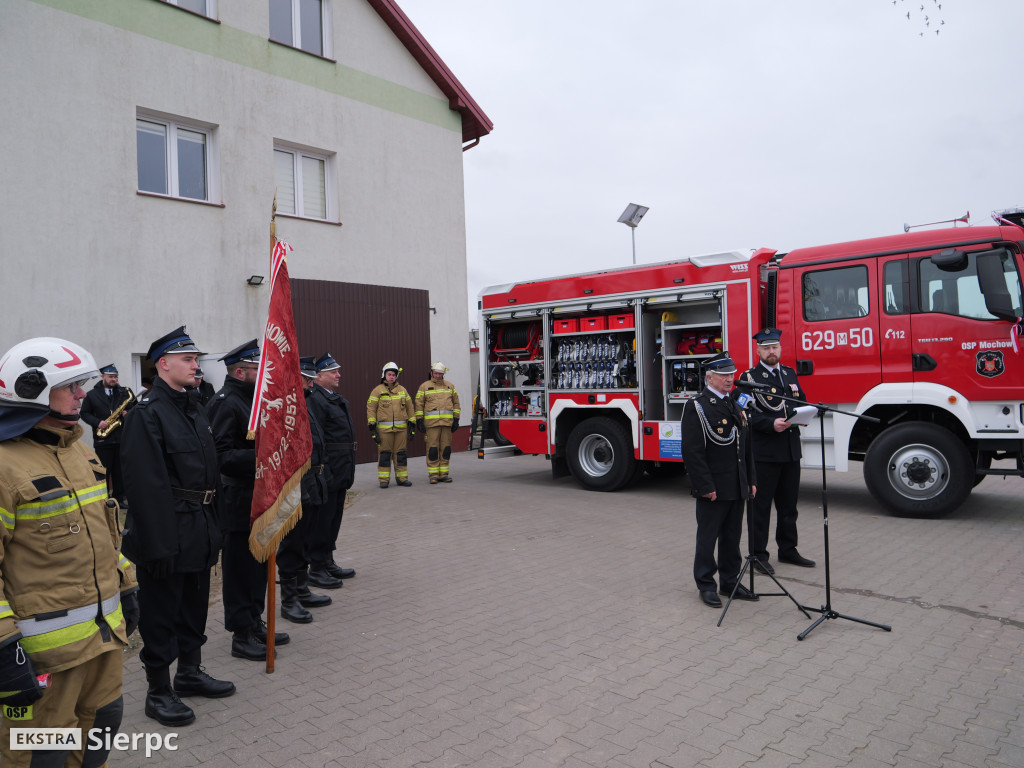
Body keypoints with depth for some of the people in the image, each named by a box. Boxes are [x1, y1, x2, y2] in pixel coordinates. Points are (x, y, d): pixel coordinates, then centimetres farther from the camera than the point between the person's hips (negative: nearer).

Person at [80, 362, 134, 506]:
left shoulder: (124, 392, 8)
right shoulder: (92, 394, 4)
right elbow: (84, 413, 5)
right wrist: (97, 423, -11)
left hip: (121, 439, 2)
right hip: (102, 440, -2)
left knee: (120, 471, 7)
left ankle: (119, 498, 16)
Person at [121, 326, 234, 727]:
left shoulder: (194, 408, 12)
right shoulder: (146, 413, -15)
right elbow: (145, 484, -21)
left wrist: (213, 525, 13)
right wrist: (159, 543, -22)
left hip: (199, 528, 8)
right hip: (169, 532, -8)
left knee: (194, 604, 20)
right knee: (161, 612, 6)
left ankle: (190, 672, 37)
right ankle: (158, 691, 21)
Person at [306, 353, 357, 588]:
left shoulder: (339, 400, 16)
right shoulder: (315, 400, -15)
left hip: (341, 472, 10)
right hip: (327, 471, -10)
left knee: (334, 518, 16)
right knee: (323, 519, -1)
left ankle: (328, 562, 28)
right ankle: (317, 569, 9)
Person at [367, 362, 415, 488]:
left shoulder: (402, 390, 12)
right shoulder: (378, 390, 2)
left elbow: (409, 408, 15)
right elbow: (371, 408, -1)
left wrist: (412, 425, 10)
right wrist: (372, 428, -8)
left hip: (401, 428, 3)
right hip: (384, 429, -3)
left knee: (400, 453, 6)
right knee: (384, 454, 0)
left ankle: (402, 478, 13)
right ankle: (384, 480, 7)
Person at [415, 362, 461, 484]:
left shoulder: (450, 386, 14)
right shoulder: (424, 386, 6)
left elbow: (456, 403, 15)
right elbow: (419, 404, 4)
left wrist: (456, 420, 8)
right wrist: (419, 421, -3)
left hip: (447, 423, 3)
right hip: (431, 423, -3)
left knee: (445, 448, 4)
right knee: (432, 449, -4)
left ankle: (443, 474, 11)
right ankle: (433, 475, 2)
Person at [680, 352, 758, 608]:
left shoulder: (735, 405, 13)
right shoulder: (696, 407, -11)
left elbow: (746, 447, 18)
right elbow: (692, 452, -16)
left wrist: (751, 481, 13)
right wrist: (705, 487, -18)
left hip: (737, 489, 7)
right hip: (713, 489, -7)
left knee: (732, 537, 15)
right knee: (707, 538, 5)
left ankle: (730, 581, 28)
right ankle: (706, 585, 17)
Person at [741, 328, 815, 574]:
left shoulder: (790, 374, 15)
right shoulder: (750, 377, -5)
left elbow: (802, 402, 17)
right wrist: (771, 424, -25)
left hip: (791, 449, 6)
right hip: (764, 452, -6)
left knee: (789, 504, 15)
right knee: (761, 505, 1)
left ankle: (788, 550, 28)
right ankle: (758, 554, 10)